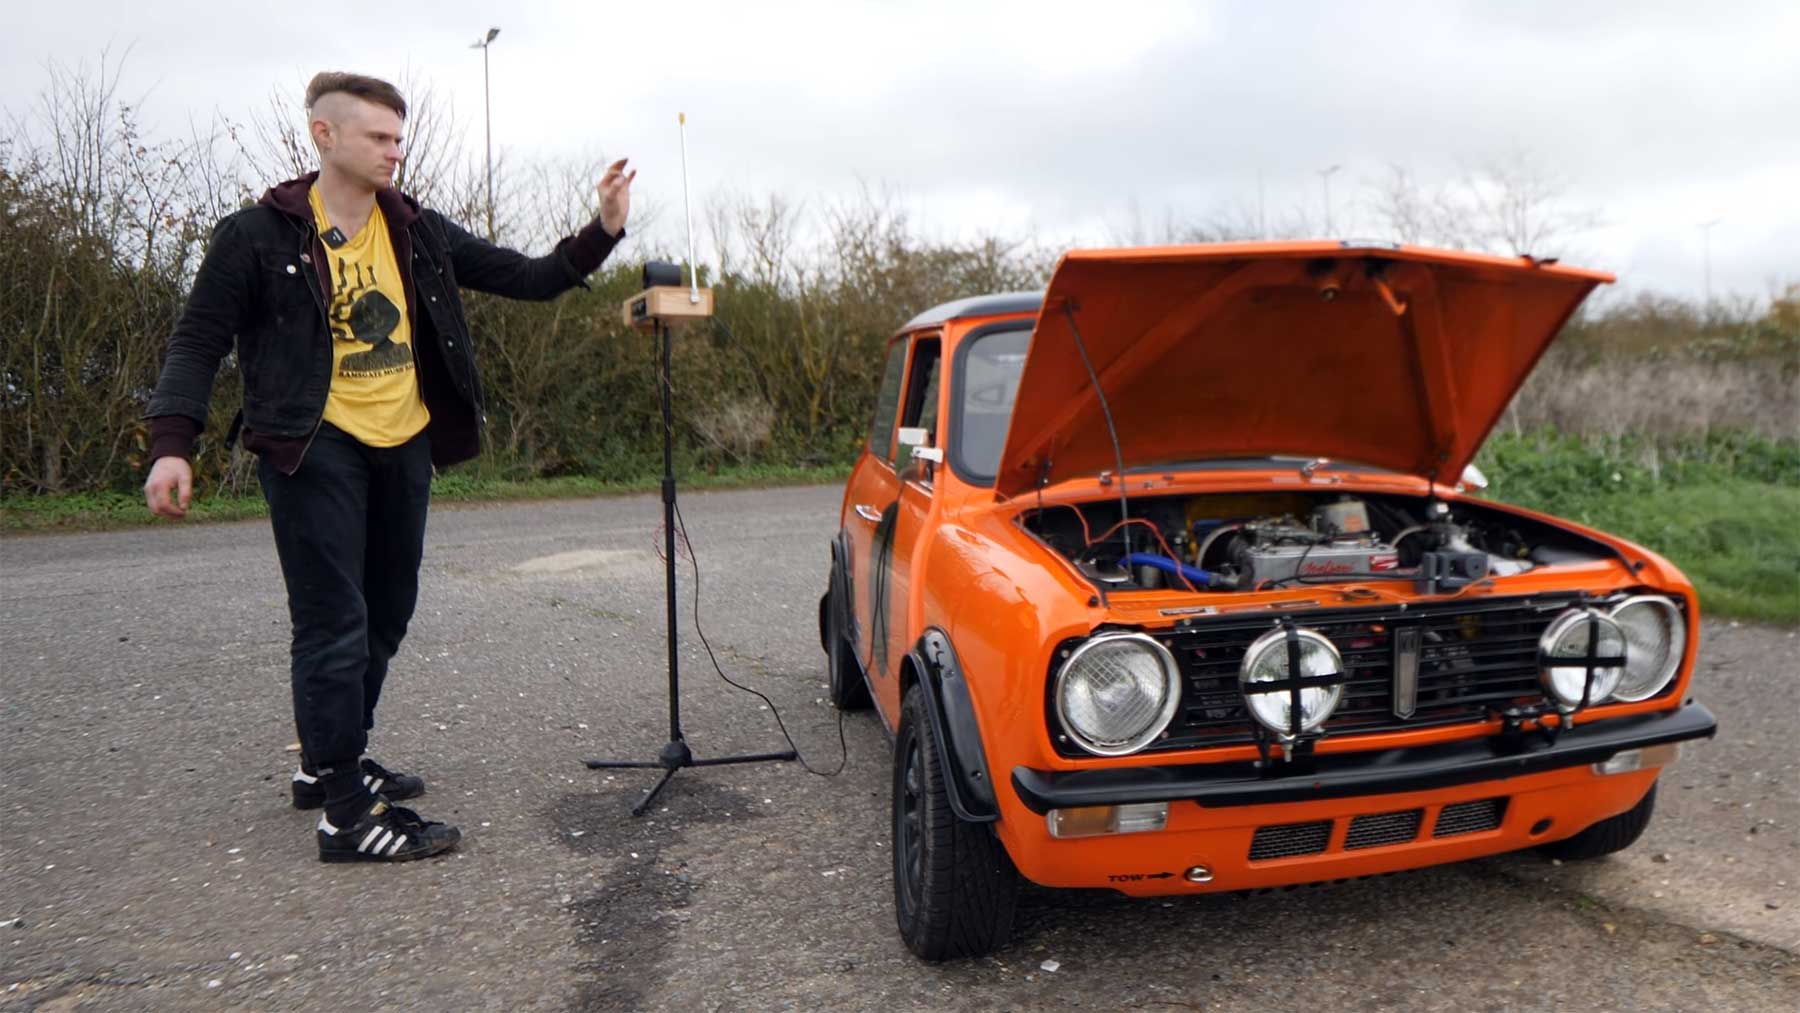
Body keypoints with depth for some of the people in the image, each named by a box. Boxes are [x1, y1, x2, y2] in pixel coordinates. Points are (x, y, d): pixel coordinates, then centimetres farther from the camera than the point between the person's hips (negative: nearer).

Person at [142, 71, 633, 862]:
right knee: (336, 627, -8)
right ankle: (349, 814, 0)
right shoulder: (260, 234, -5)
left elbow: (528, 278, 6)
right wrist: (173, 443, -17)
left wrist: (602, 232, -8)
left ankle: (330, 763, 32)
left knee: (385, 618, 14)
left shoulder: (419, 232, 7)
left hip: (403, 447, 6)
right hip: (315, 448, -6)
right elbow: (199, 341, -4)